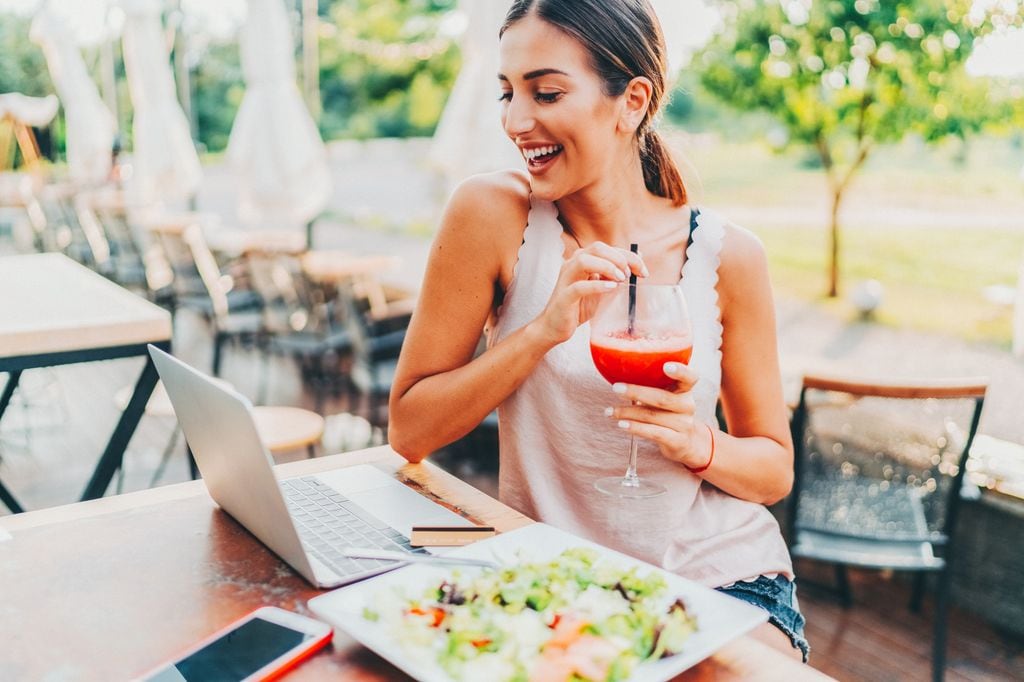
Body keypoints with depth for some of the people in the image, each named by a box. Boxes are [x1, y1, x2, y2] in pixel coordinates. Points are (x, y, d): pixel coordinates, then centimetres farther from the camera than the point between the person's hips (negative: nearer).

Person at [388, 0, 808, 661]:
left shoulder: (727, 255, -7)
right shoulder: (492, 214, -11)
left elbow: (775, 469, 2)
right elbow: (408, 431, -10)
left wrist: (697, 443, -20)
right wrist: (544, 330, -22)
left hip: (720, 577, 0)